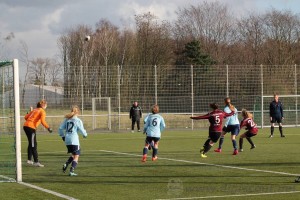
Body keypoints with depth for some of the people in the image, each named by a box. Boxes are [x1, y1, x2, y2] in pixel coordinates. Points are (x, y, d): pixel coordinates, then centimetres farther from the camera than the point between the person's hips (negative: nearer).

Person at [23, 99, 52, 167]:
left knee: (31, 144, 19)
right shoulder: (42, 111, -3)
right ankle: (36, 162, -8)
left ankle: (29, 160, 26)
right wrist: (48, 128, -12)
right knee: (34, 145, -7)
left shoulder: (35, 110, 20)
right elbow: (43, 121, -17)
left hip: (26, 126, 8)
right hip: (31, 127, -8)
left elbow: (26, 117, 15)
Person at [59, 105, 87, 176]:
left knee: (73, 155, 22)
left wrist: (63, 136, 24)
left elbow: (60, 129, 11)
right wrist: (85, 134, 17)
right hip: (74, 140, -6)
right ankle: (71, 171, -7)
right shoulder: (78, 120, -6)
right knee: (76, 156, 3)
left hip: (67, 140, 6)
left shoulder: (66, 120, 9)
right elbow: (82, 130, -4)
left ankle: (66, 164, 0)